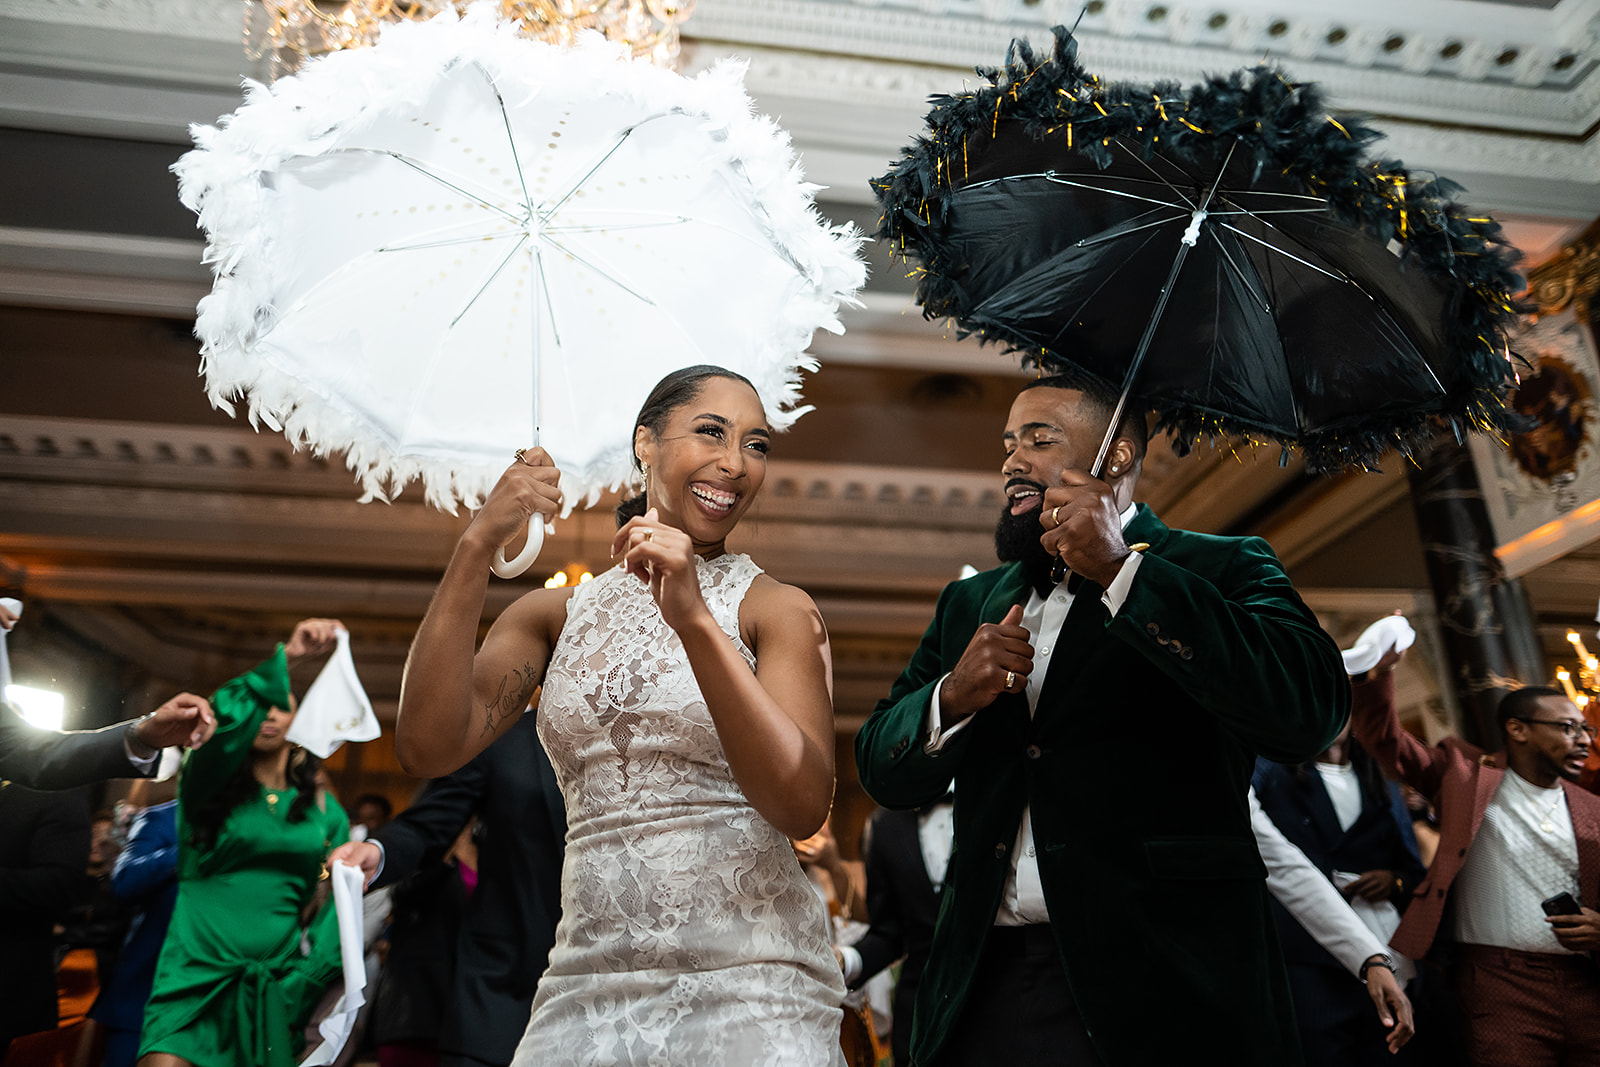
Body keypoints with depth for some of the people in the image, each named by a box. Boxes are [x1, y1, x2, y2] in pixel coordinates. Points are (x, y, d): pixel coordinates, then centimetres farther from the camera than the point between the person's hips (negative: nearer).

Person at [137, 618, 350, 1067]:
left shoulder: (323, 809, 9)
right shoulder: (207, 785, 2)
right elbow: (223, 720, -20)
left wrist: (313, 969, -8)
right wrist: (285, 657, -30)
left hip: (276, 990, 3)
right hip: (196, 977, -2)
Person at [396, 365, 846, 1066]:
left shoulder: (776, 609, -3)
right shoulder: (556, 614, 8)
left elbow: (804, 806, -16)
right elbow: (427, 749, -5)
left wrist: (693, 618, -25)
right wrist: (477, 547, -12)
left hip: (749, 982, -2)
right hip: (587, 987, 3)